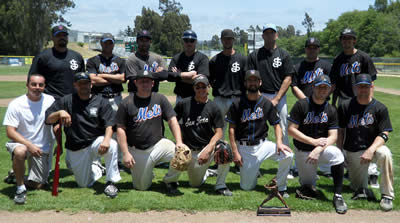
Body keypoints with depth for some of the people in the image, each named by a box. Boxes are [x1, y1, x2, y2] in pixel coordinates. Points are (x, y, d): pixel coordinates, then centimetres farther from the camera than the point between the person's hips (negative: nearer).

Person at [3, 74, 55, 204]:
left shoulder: (50, 101, -4)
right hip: (20, 143, -2)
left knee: (37, 186, -2)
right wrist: (29, 145, -28)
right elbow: (10, 132, -14)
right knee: (20, 152, -40)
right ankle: (20, 188, -19)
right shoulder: (16, 104, -11)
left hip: (42, 148, 3)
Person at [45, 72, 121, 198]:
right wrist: (60, 112, -23)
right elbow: (48, 120, -2)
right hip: (75, 150, 2)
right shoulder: (66, 101, 3)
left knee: (112, 145, -36)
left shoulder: (101, 102, -1)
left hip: (95, 142, -2)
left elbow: (109, 125, -12)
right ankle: (95, 168, 38)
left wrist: (106, 139, -32)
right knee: (84, 184, 4)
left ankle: (111, 182, -22)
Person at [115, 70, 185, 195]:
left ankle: (170, 181, 1)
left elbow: (172, 120, -1)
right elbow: (120, 129, -3)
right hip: (137, 151, -1)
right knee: (141, 187, -1)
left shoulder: (160, 99, 5)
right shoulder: (126, 103, -2)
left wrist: (179, 142, -17)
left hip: (158, 144, 2)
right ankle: (147, 172, 35)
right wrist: (125, 153, -12)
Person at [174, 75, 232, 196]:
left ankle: (220, 184, -13)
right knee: (195, 184, 2)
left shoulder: (213, 107, -3)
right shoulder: (183, 104, -3)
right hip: (190, 151, 1)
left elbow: (218, 132, -9)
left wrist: (208, 149, -24)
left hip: (208, 146, -1)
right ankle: (206, 172, 40)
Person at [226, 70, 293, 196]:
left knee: (288, 155, -25)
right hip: (244, 148, -1)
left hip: (262, 144, 2)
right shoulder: (237, 104, -2)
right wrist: (235, 152, -9)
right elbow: (231, 129, -2)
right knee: (247, 187, -2)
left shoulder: (267, 104, 3)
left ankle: (280, 187, -5)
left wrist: (279, 142, -15)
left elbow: (276, 124, 5)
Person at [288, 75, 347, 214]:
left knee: (336, 154, -33)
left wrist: (318, 150, -25)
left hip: (322, 148, 1)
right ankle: (308, 187, 43)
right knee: (307, 185, 3)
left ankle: (338, 196, -25)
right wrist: (313, 141, -20)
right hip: (302, 151, -1)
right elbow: (291, 130, -13)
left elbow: (333, 136, -7)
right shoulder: (301, 105, -9)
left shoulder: (331, 110, -1)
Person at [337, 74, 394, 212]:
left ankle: (387, 195, -24)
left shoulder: (380, 108, -5)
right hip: (352, 153, 2)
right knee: (357, 187, -4)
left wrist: (371, 150, -27)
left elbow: (383, 135, -11)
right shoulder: (345, 107, 0)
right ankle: (363, 190, 33)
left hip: (373, 147, -2)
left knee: (384, 153, -35)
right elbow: (340, 131, 6)